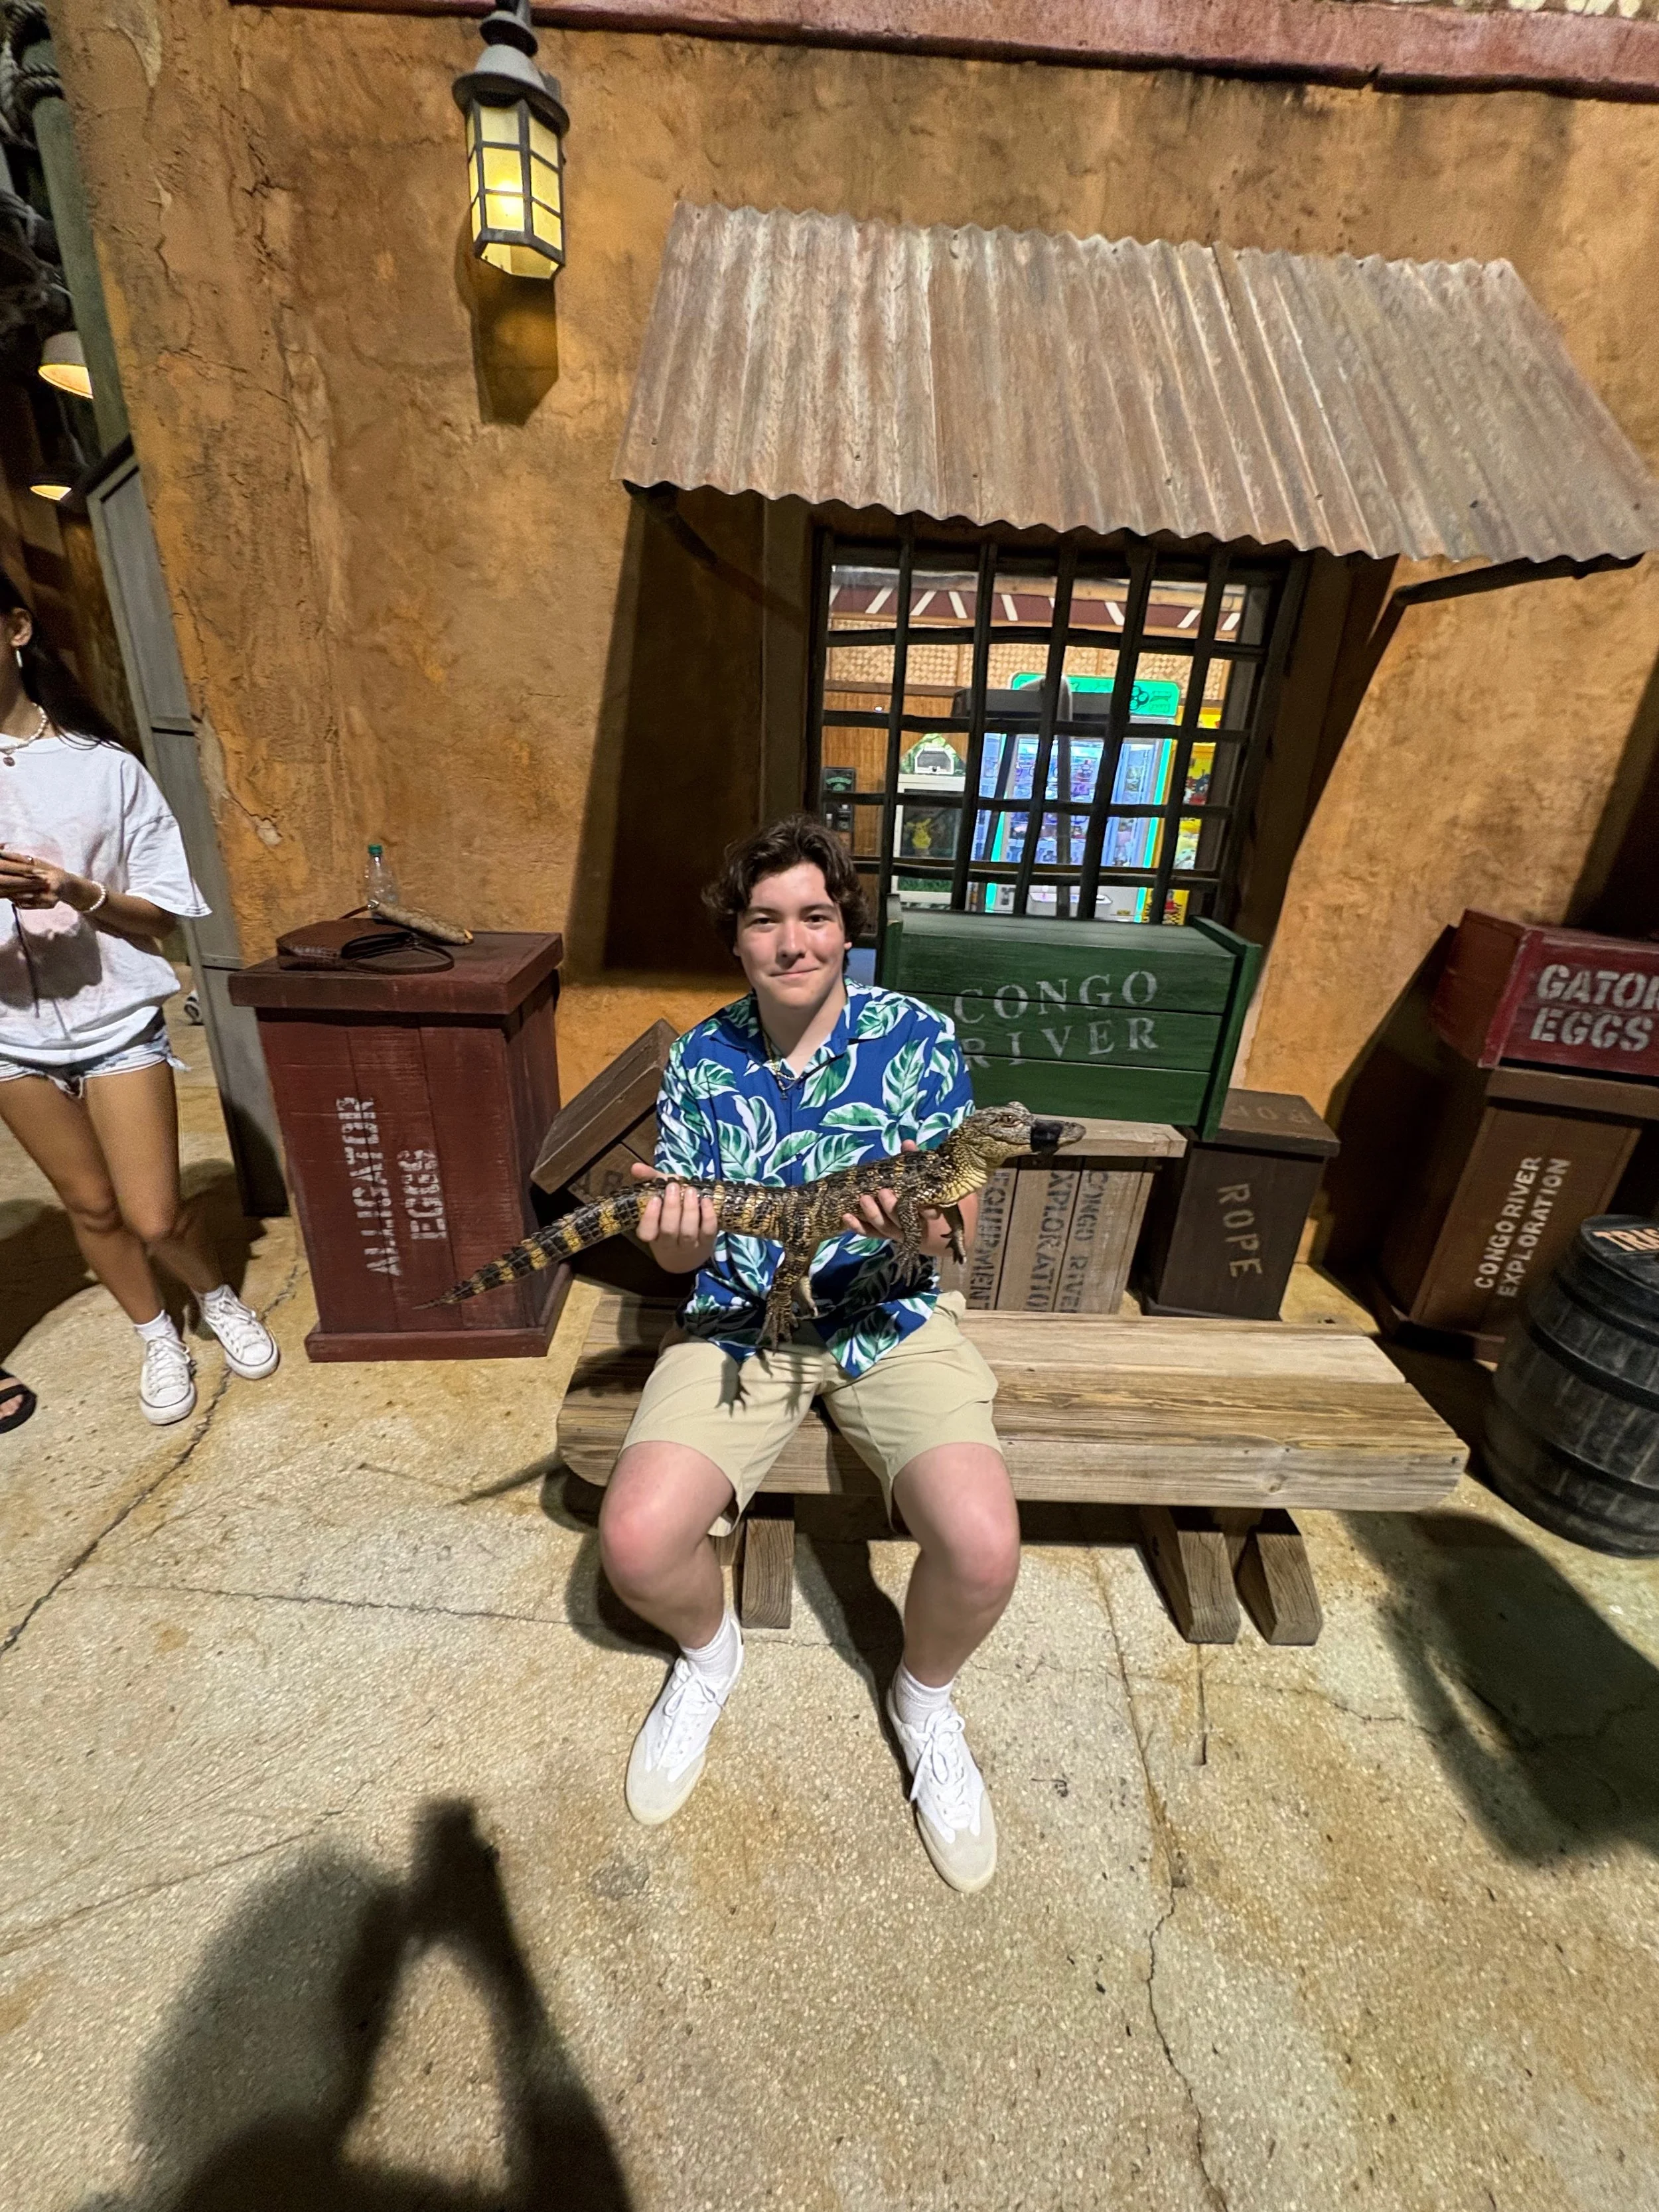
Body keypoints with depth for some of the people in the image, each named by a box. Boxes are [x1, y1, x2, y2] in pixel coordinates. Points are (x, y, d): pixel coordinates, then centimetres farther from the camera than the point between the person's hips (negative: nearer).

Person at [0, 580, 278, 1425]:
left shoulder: (103, 766, -4)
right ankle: (157, 1337, 35)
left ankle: (219, 1298, 31)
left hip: (116, 1021, -2)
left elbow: (158, 915, -1)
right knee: (91, 1206, 14)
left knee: (153, 1217, -1)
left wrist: (79, 893, -21)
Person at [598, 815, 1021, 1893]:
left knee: (984, 1549, -22)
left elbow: (958, 1225, -4)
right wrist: (677, 1232, -21)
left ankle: (926, 1698, 17)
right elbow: (685, 1254, 4)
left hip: (892, 1318, -1)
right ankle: (710, 1654, 21)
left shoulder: (921, 1038, -6)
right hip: (742, 1321, 2)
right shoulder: (701, 1059, 0)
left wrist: (914, 1217, -28)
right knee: (638, 1541, -19)